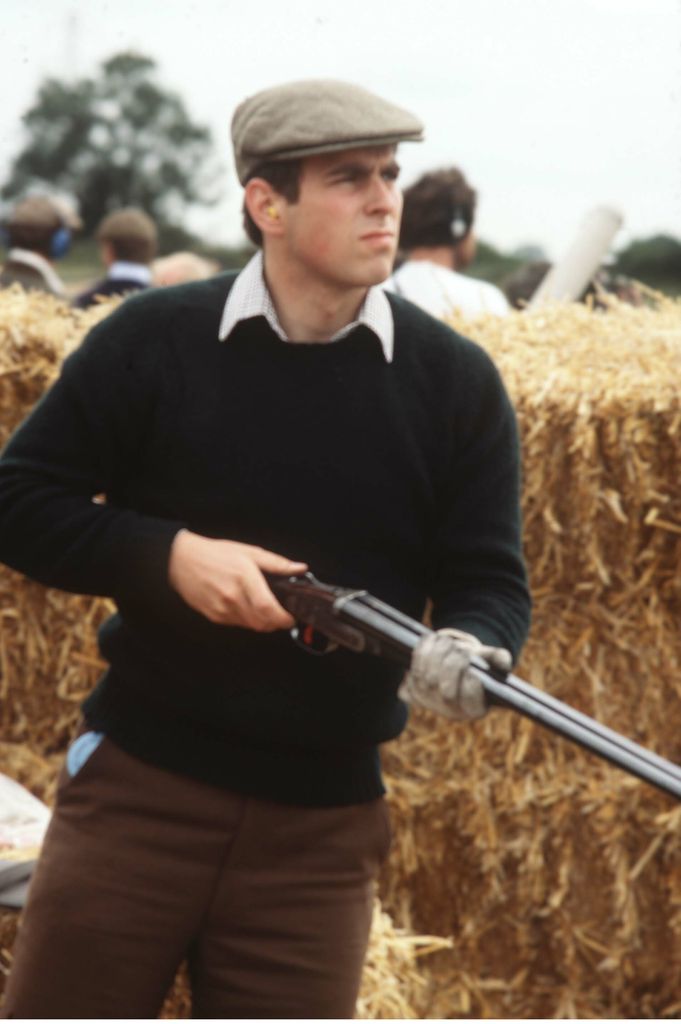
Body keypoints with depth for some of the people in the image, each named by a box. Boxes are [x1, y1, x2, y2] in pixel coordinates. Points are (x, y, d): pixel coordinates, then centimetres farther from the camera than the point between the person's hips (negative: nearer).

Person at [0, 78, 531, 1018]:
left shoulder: (455, 381, 1)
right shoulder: (153, 341, -2)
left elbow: (491, 577, 2)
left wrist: (467, 650, -21)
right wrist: (169, 555, -15)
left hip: (323, 825, 2)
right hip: (137, 789, -1)